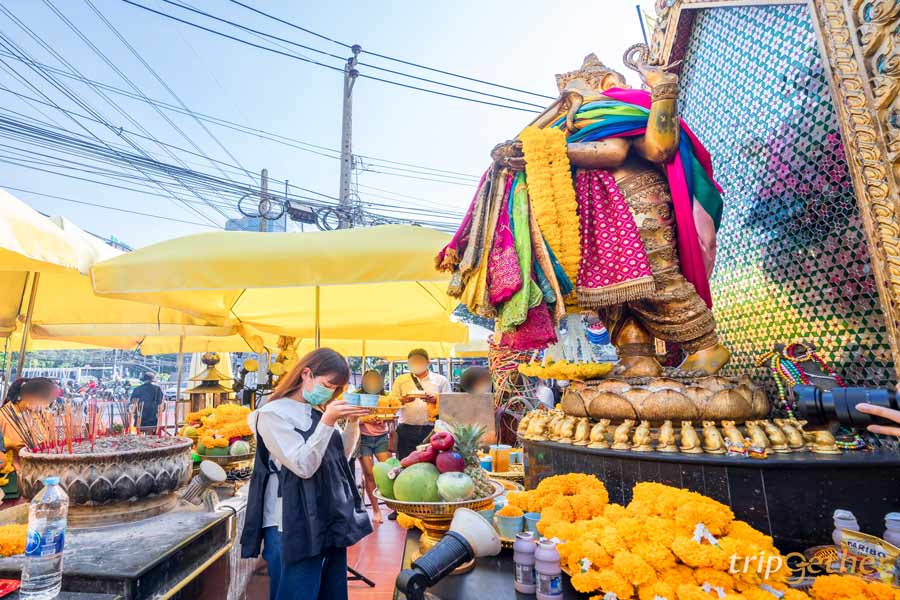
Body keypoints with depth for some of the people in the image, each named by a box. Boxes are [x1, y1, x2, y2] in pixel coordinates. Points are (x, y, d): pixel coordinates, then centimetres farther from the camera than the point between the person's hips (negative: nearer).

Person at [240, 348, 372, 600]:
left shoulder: (318, 412, 9)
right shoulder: (274, 414, -12)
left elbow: (341, 455, 14)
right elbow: (304, 466, -20)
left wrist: (353, 422, 0)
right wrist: (328, 421, -25)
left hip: (330, 521, 7)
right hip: (294, 529, -7)